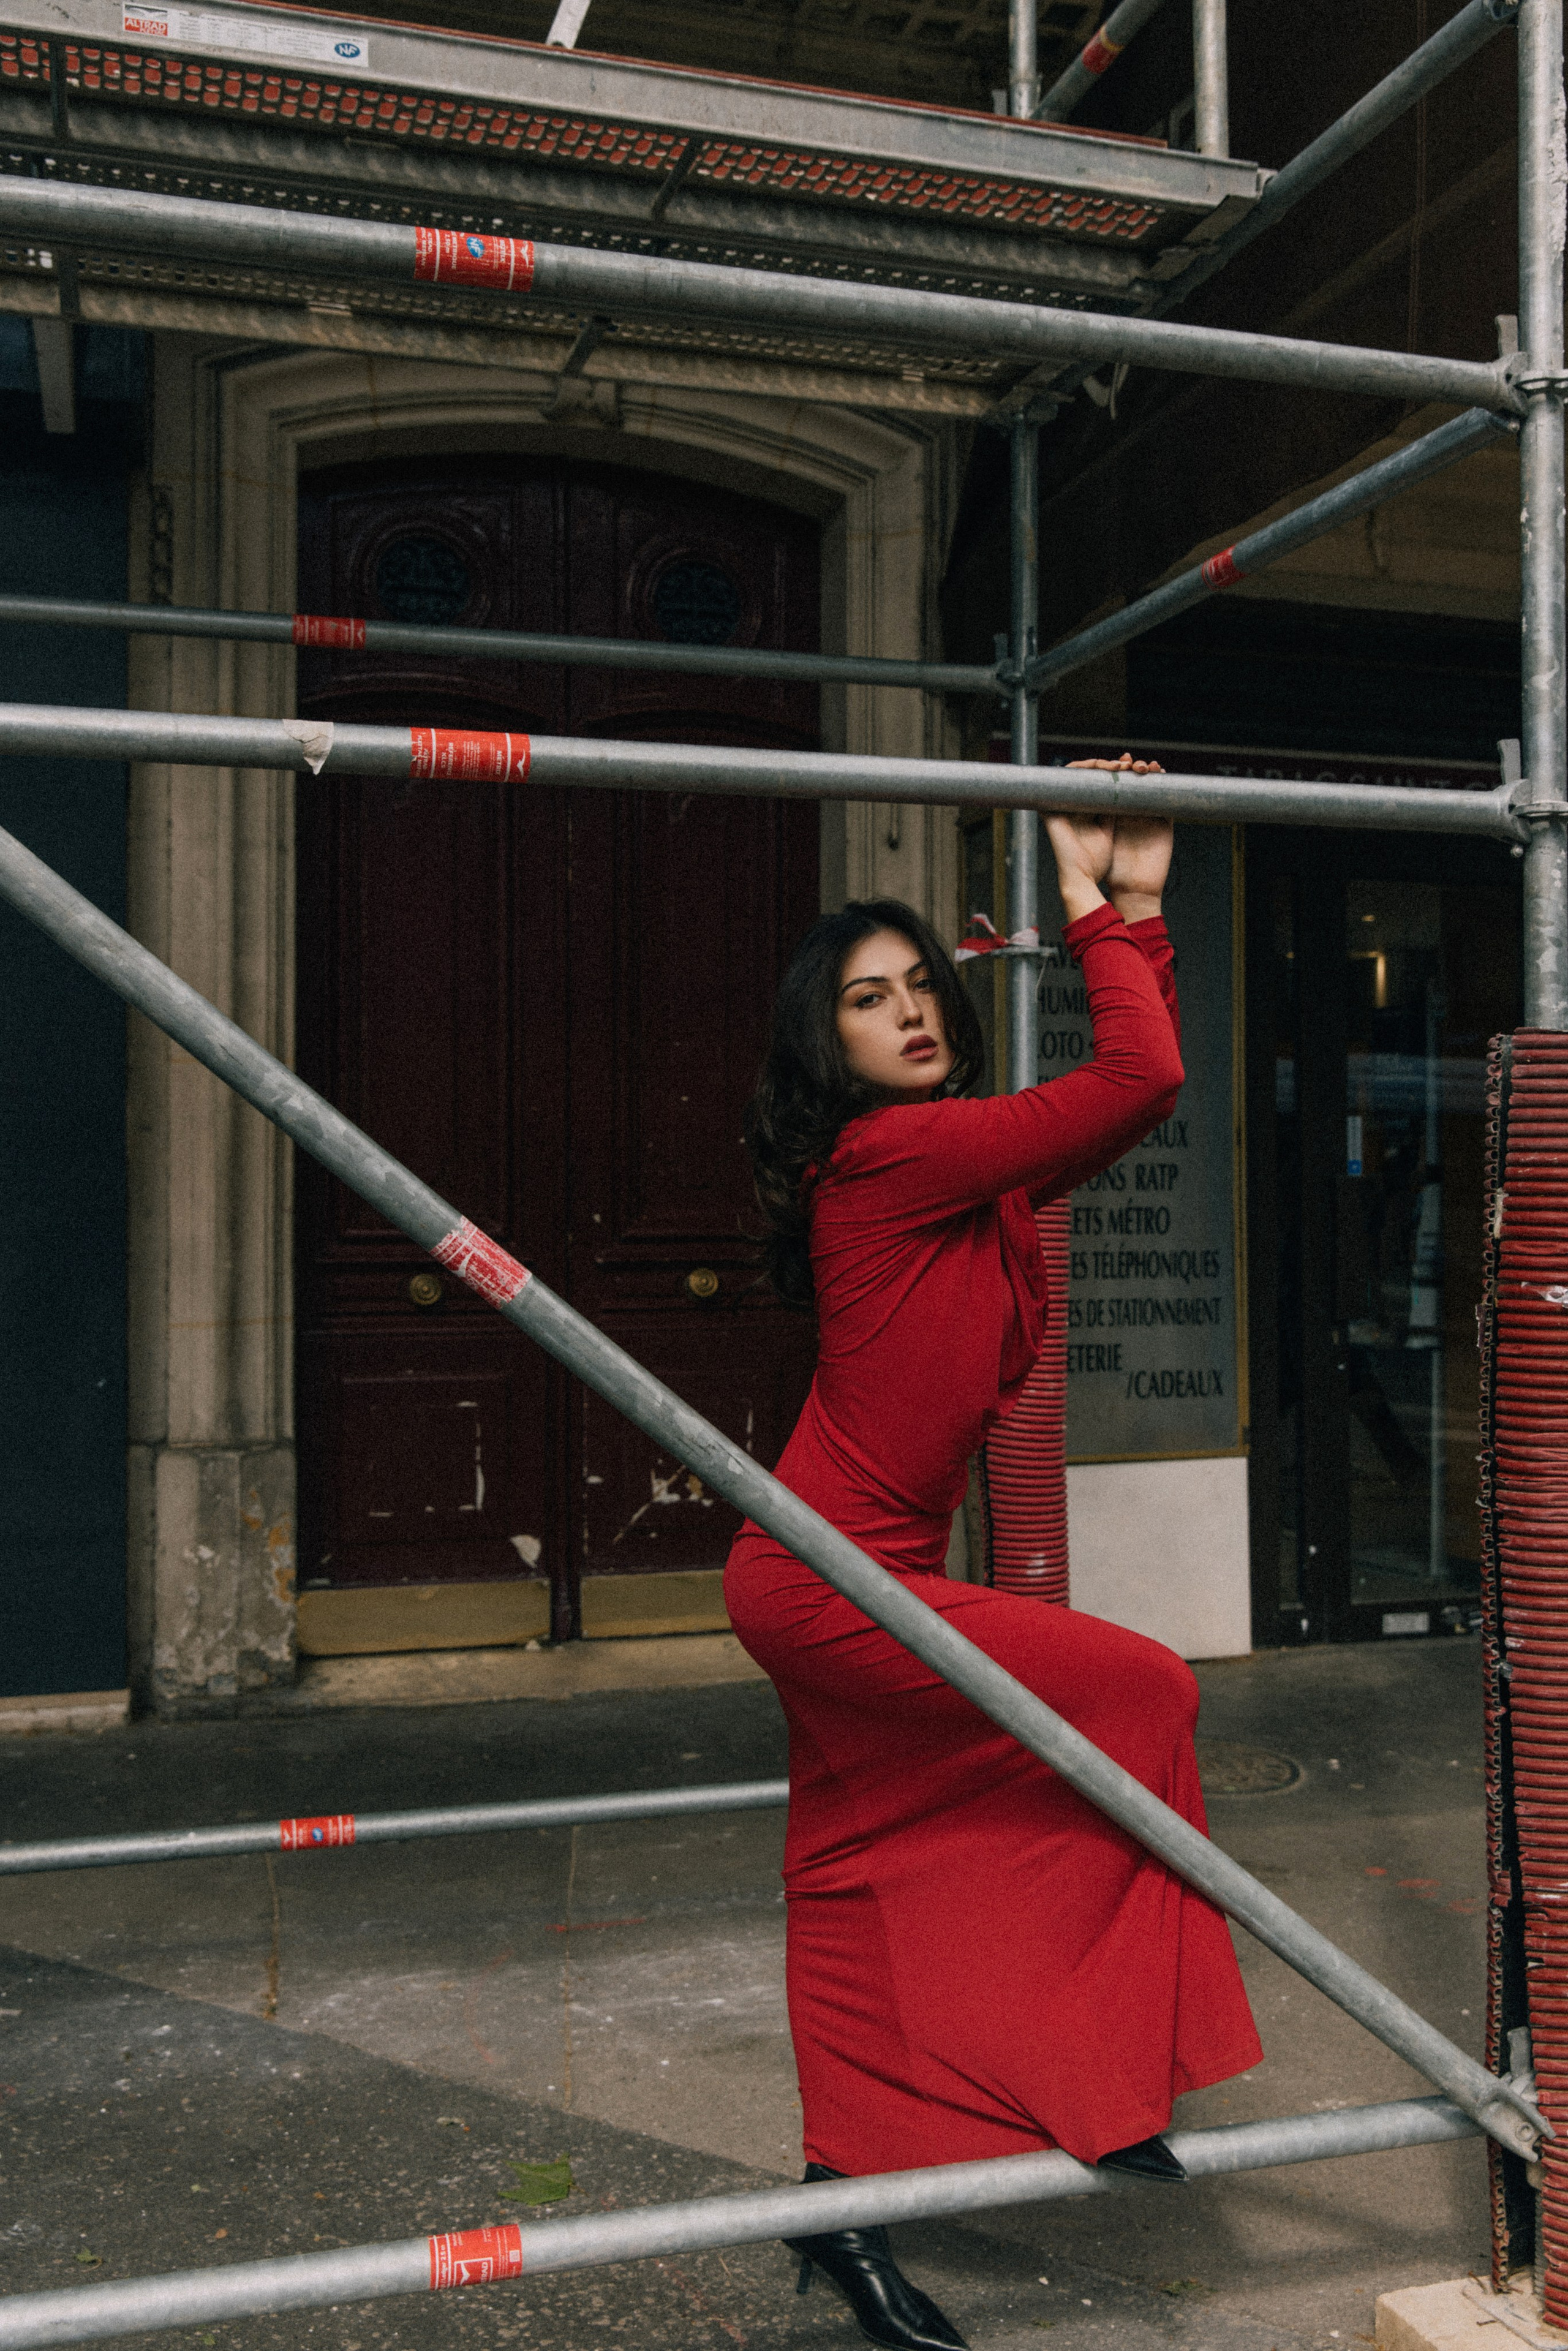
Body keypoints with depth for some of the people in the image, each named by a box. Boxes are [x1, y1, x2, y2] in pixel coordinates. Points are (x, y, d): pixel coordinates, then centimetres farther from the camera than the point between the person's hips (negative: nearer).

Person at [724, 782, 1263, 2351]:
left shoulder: (967, 1167, 10)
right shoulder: (890, 1152, -17)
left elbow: (1132, 1102, 14)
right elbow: (1139, 1082, -19)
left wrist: (1140, 910, 11)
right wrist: (1097, 916, -7)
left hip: (856, 1582, 9)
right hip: (825, 1583, -9)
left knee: (858, 1879, 13)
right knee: (1138, 1693, -6)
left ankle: (845, 2207, 26)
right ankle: (1100, 2084, 6)